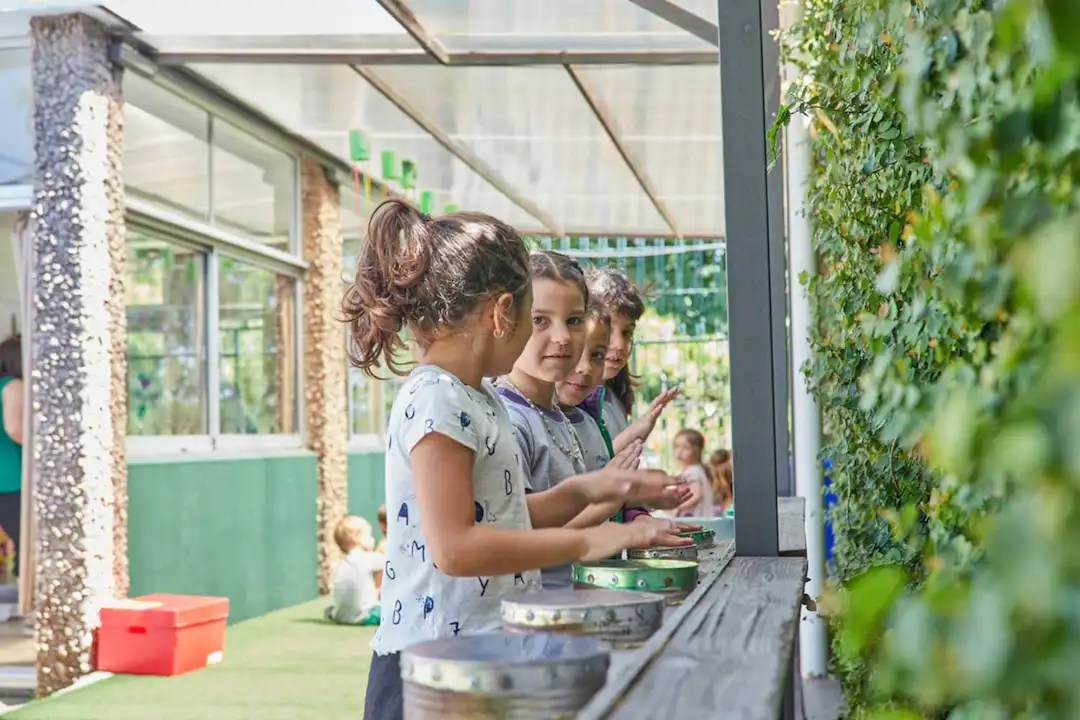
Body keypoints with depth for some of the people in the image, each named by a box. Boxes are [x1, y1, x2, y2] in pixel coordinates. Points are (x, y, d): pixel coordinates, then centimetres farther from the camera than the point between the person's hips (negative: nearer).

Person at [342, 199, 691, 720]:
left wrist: (588, 489, 6)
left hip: (486, 652, 9)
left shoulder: (480, 399, 12)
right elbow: (454, 547, -24)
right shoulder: (435, 401, -17)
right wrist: (583, 542, -20)